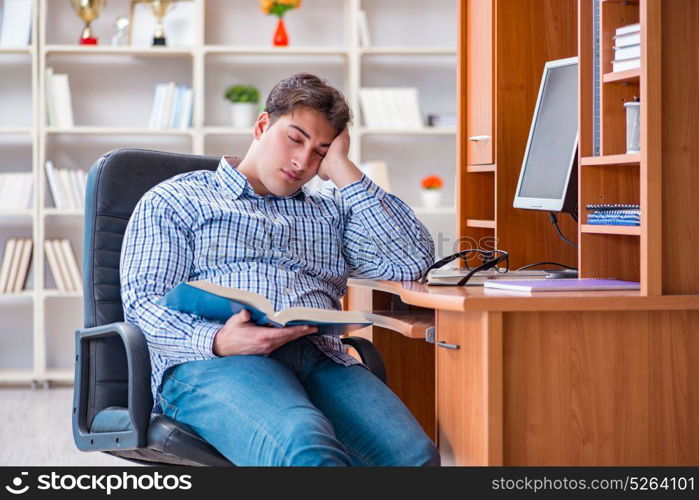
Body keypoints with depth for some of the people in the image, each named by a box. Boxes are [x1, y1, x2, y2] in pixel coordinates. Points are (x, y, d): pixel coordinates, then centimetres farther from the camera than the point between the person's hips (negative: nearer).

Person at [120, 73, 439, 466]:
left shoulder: (332, 211, 32)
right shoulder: (176, 199, 21)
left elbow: (413, 260, 16)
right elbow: (143, 298, 6)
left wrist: (342, 170, 18)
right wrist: (217, 341, -15)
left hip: (322, 359, 4)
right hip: (212, 365, -4)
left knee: (414, 455, -31)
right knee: (307, 449, -40)